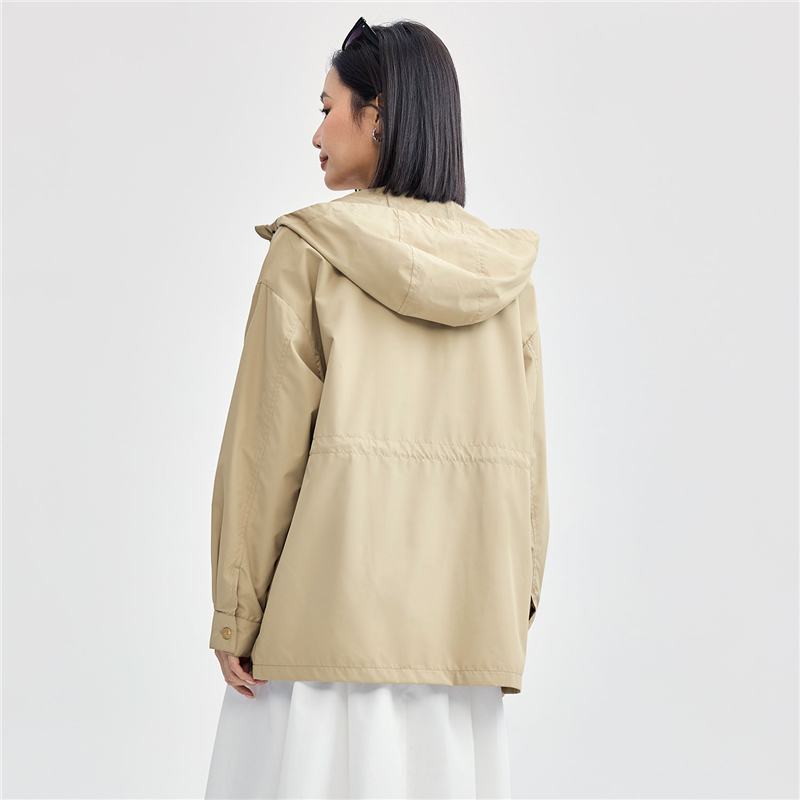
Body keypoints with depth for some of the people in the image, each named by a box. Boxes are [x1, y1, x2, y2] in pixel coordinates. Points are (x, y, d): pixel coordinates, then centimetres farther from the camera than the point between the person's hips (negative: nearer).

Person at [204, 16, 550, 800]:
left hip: (334, 600, -4)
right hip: (461, 616, 4)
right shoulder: (504, 269, 6)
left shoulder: (308, 250, -6)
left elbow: (269, 443, -8)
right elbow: (525, 456, 6)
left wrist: (234, 616, -2)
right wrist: (513, 612, 13)